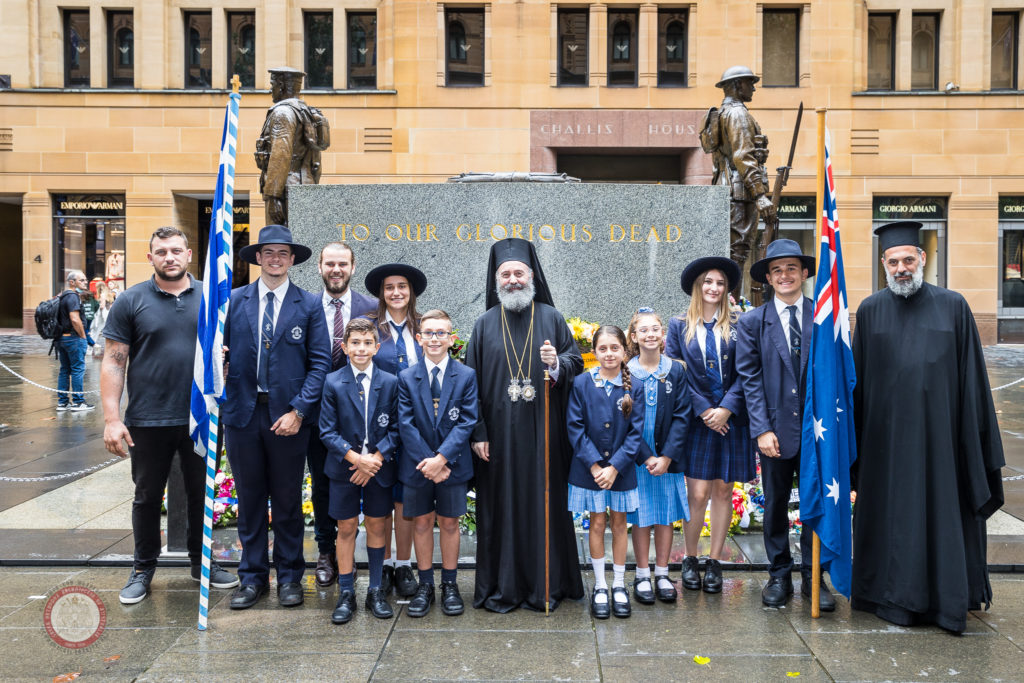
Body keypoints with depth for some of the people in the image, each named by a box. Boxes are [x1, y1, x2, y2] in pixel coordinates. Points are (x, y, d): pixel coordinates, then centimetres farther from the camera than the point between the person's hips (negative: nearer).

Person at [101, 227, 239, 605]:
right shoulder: (131, 301, -2)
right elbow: (114, 362, -3)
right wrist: (112, 418, -10)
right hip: (148, 420, -1)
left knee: (200, 492, 14)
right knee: (148, 496, 12)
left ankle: (200, 560, 31)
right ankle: (143, 569, 28)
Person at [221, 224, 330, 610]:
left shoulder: (309, 305, 1)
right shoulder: (234, 300, 7)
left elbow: (320, 362, -3)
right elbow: (223, 349, 12)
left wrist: (298, 411, -11)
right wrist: (219, 362, -13)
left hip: (287, 415, -2)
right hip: (243, 412, 2)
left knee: (287, 501, 8)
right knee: (249, 499, 10)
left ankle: (289, 577, 22)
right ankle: (253, 577, 23)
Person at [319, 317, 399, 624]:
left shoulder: (390, 382, 0)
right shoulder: (333, 383, -3)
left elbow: (395, 428, 1)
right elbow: (327, 431, -5)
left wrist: (376, 457, -13)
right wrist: (354, 457, -17)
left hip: (379, 467, 1)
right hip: (344, 468, -1)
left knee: (376, 526, 9)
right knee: (346, 528, 5)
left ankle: (375, 590, 22)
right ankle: (346, 593, 16)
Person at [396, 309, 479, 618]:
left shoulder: (467, 376, -3)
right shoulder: (407, 377, 0)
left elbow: (466, 422, -8)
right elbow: (406, 424, -4)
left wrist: (441, 458, -17)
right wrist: (426, 461, -13)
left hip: (453, 465, -1)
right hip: (417, 465, 1)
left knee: (449, 523, 9)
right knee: (422, 523, 10)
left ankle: (450, 585, 23)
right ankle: (425, 586, 23)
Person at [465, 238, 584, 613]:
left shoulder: (551, 318, 6)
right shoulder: (485, 324, 6)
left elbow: (576, 362, 6)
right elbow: (472, 381, 2)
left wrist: (557, 363, -17)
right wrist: (478, 433, -4)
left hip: (543, 432, 0)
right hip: (499, 434, 0)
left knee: (544, 504, 5)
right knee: (502, 506, 5)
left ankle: (545, 585, 18)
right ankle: (502, 586, 16)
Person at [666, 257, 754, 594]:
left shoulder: (736, 327, 7)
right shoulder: (679, 326, 6)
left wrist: (726, 408, -12)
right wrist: (703, 409, -9)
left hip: (730, 420, 1)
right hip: (696, 420, -1)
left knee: (722, 491, 5)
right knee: (698, 493, -3)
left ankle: (714, 562, 16)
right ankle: (690, 559, 14)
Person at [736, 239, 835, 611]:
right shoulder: (752, 322, 2)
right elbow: (750, 379, -1)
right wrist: (762, 429, -9)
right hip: (776, 428, 0)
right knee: (775, 504, 9)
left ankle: (813, 577, 22)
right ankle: (779, 576, 24)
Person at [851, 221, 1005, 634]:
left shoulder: (953, 307, 1)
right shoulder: (871, 311, 3)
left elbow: (971, 377, 2)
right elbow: (857, 378, 5)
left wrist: (976, 440, -1)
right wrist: (855, 441, 4)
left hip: (938, 431, 0)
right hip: (887, 435, 1)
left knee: (942, 512, 6)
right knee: (892, 513, 7)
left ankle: (945, 600, 21)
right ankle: (894, 597, 21)